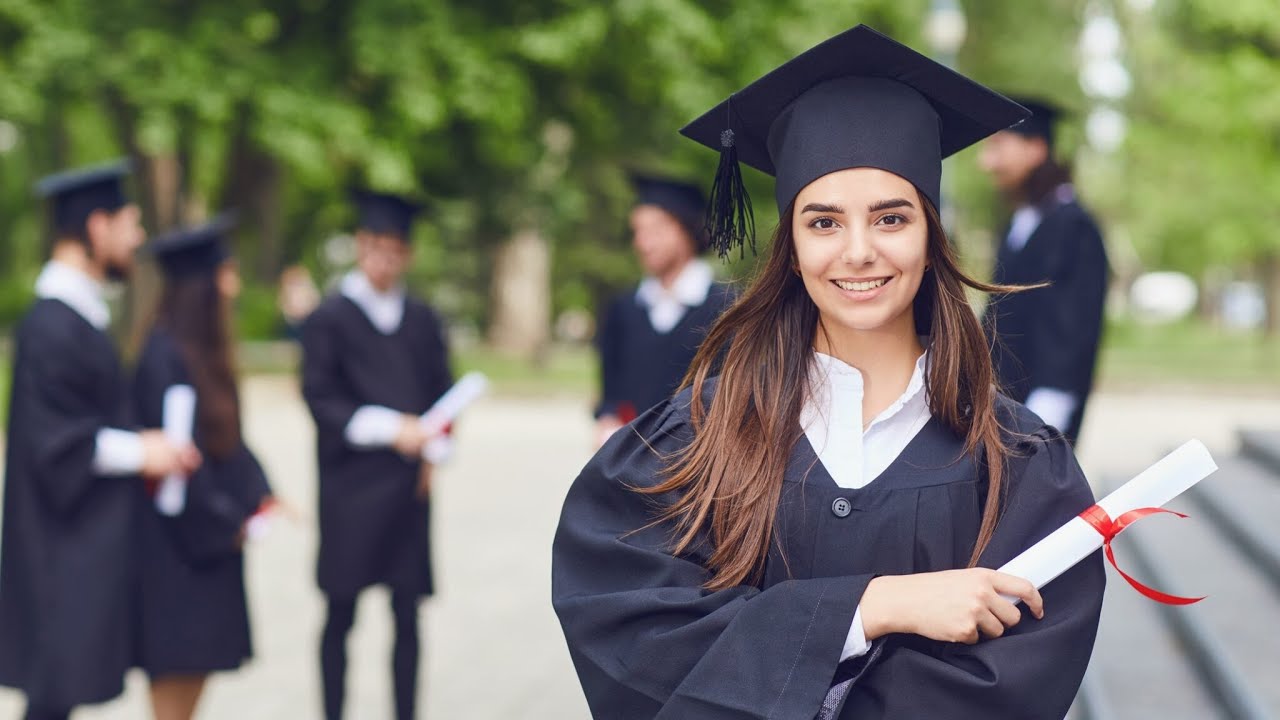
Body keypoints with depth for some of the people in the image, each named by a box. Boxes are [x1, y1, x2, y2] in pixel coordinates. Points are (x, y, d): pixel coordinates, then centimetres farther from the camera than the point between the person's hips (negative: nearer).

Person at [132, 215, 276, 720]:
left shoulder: (203, 351, 10)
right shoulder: (165, 356, -18)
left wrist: (257, 494, 5)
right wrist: (228, 523, -13)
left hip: (207, 540, 9)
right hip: (177, 545, -9)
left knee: (197, 670, 12)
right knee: (177, 674, -4)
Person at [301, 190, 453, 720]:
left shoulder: (422, 320, 13)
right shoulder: (330, 318, 1)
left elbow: (442, 394, 14)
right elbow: (320, 397, -6)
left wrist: (433, 452, -4)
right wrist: (388, 427, -17)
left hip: (409, 485, 3)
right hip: (350, 483, -3)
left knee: (407, 615, 3)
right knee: (340, 613, 1)